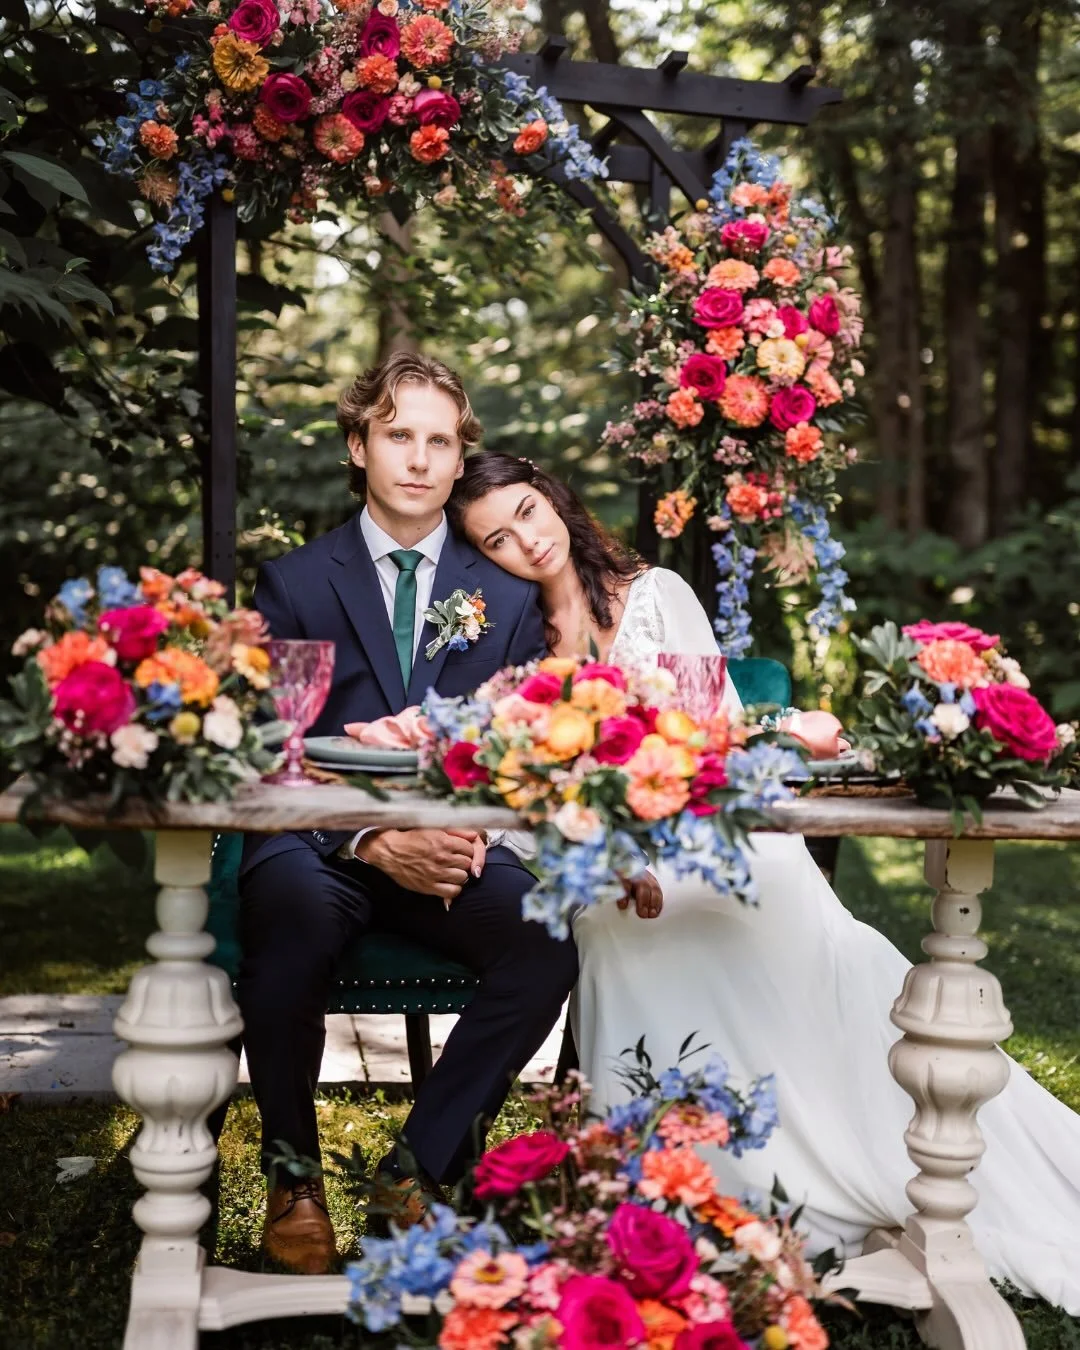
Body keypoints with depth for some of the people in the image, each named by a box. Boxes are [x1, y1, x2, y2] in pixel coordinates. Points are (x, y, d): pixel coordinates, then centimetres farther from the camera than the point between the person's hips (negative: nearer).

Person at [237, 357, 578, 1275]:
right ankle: (293, 1176, -12)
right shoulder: (294, 583, 7)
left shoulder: (508, 596, 14)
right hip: (322, 844, -2)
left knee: (548, 939, -30)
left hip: (456, 849, 2)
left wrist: (471, 834, -13)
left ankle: (418, 1168, -11)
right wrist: (376, 840, -18)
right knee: (293, 921, -37)